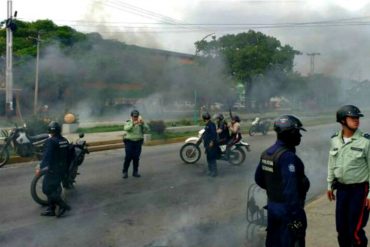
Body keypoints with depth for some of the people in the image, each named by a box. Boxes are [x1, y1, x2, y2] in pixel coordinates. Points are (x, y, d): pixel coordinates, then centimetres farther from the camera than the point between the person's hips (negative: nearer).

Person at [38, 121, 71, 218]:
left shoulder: (50, 141, -17)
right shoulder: (65, 141, 6)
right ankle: (51, 209, 20)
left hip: (52, 170, -8)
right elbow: (67, 155, 12)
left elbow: (46, 156, -20)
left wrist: (40, 168, -14)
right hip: (62, 169, 8)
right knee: (53, 189, 16)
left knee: (47, 189, 0)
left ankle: (63, 205, -4)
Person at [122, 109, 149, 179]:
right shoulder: (128, 122, 1)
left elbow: (147, 129, -9)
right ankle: (125, 172, 5)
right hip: (129, 142, -2)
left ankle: (135, 172, 11)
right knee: (128, 157, -6)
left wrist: (143, 123, -26)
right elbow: (126, 128, -21)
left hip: (138, 142, 2)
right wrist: (133, 124, -35)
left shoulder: (141, 123, 6)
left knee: (136, 157, 1)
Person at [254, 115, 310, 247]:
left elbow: (259, 179, 13)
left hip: (272, 206, 8)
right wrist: (296, 216, -24)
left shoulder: (266, 153, 4)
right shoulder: (287, 156, -23)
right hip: (287, 208, -8)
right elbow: (290, 190, -27)